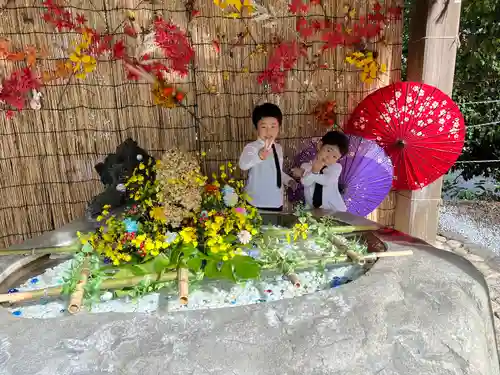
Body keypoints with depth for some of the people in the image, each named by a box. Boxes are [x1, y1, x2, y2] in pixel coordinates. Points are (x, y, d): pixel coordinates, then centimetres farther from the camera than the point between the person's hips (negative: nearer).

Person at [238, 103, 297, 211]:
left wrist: (288, 180, 6)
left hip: (277, 202, 6)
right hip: (256, 204, -6)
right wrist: (260, 156, -57)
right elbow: (243, 165, -39)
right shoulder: (251, 147, -16)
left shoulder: (278, 148, 7)